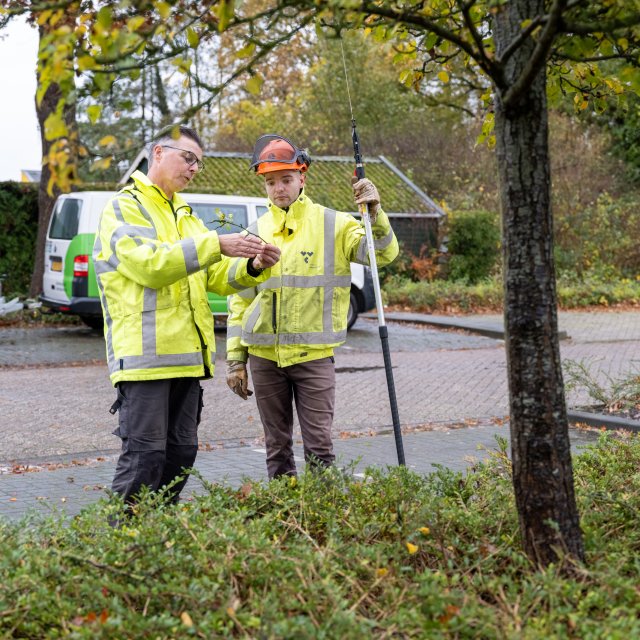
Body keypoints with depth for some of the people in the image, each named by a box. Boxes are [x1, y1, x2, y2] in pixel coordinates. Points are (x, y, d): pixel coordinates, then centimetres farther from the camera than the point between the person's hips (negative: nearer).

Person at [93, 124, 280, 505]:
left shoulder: (186, 215, 24)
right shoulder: (125, 208, -2)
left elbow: (217, 278, 17)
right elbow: (149, 264, -20)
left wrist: (254, 267, -3)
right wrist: (216, 245, -22)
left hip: (187, 356, 8)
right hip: (145, 354, -8)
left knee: (181, 452, 11)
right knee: (145, 455, -9)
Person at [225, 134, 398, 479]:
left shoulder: (332, 224, 0)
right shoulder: (255, 233, 8)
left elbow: (383, 253, -11)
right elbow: (239, 300, 11)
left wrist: (375, 213, -29)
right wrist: (235, 359, 7)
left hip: (313, 353, -3)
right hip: (264, 356, 3)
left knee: (319, 444, -3)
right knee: (276, 446, 11)